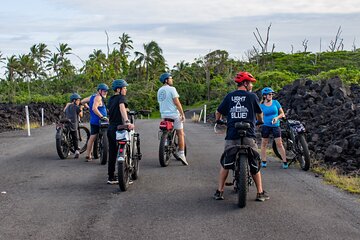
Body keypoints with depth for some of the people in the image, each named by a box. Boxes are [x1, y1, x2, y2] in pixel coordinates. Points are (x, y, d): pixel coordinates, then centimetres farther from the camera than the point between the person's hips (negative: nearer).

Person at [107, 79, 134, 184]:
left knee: (112, 154, 11)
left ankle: (111, 177, 15)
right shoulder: (121, 97, -10)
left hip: (110, 129, 8)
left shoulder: (110, 99, 15)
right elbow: (122, 107, -28)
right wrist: (127, 121, -43)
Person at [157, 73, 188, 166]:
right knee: (180, 134, 0)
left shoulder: (159, 90, 13)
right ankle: (181, 153, -7)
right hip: (174, 114, -7)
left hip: (164, 115, 7)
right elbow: (177, 102, -15)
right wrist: (182, 114, -12)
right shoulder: (171, 89, -11)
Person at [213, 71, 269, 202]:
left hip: (231, 135, 2)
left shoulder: (229, 96, 7)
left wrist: (219, 120, 36)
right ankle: (260, 193, 11)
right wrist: (260, 121, 38)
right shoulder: (252, 96, 2)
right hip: (248, 136, -2)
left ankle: (219, 191, 10)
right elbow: (259, 114, 16)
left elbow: (218, 113, 13)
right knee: (255, 164, 10)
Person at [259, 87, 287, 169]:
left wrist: (277, 117, -13)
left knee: (279, 144, -4)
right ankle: (263, 161, 18)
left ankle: (285, 162, -1)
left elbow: (282, 113, 4)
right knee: (264, 143, 7)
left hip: (275, 126, 0)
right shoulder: (261, 105, -1)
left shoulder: (275, 102, 1)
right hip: (266, 126, 1)